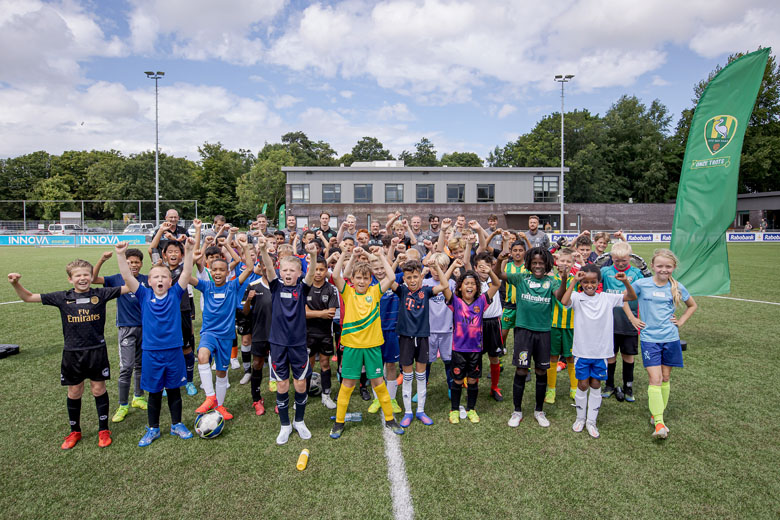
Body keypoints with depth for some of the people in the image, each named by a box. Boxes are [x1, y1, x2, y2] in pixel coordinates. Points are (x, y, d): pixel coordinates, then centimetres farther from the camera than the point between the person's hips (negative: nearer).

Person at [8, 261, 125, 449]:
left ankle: (103, 430, 23)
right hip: (72, 353, 2)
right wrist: (16, 284, -14)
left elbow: (128, 287, -10)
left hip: (96, 351, -2)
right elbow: (28, 297, 2)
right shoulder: (62, 298, -2)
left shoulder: (101, 294, -6)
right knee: (74, 392, 14)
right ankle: (75, 432, 33)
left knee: (99, 389, 8)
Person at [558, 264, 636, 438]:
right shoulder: (577, 297, -8)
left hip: (601, 350, 2)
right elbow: (564, 301, -28)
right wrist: (573, 281, -27)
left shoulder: (607, 298, 1)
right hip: (582, 350, -2)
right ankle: (580, 418, 28)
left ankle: (591, 421, 24)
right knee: (582, 385, 9)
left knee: (595, 385, 11)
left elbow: (632, 297, 5)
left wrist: (625, 282, -13)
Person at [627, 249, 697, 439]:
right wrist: (632, 318, 2)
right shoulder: (642, 284, -6)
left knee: (665, 378, 10)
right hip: (649, 338, -3)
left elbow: (692, 305, 19)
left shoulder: (677, 287, 1)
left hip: (670, 338, 3)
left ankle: (658, 415, 25)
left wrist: (681, 321, 7)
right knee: (654, 379, -8)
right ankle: (659, 423, -7)